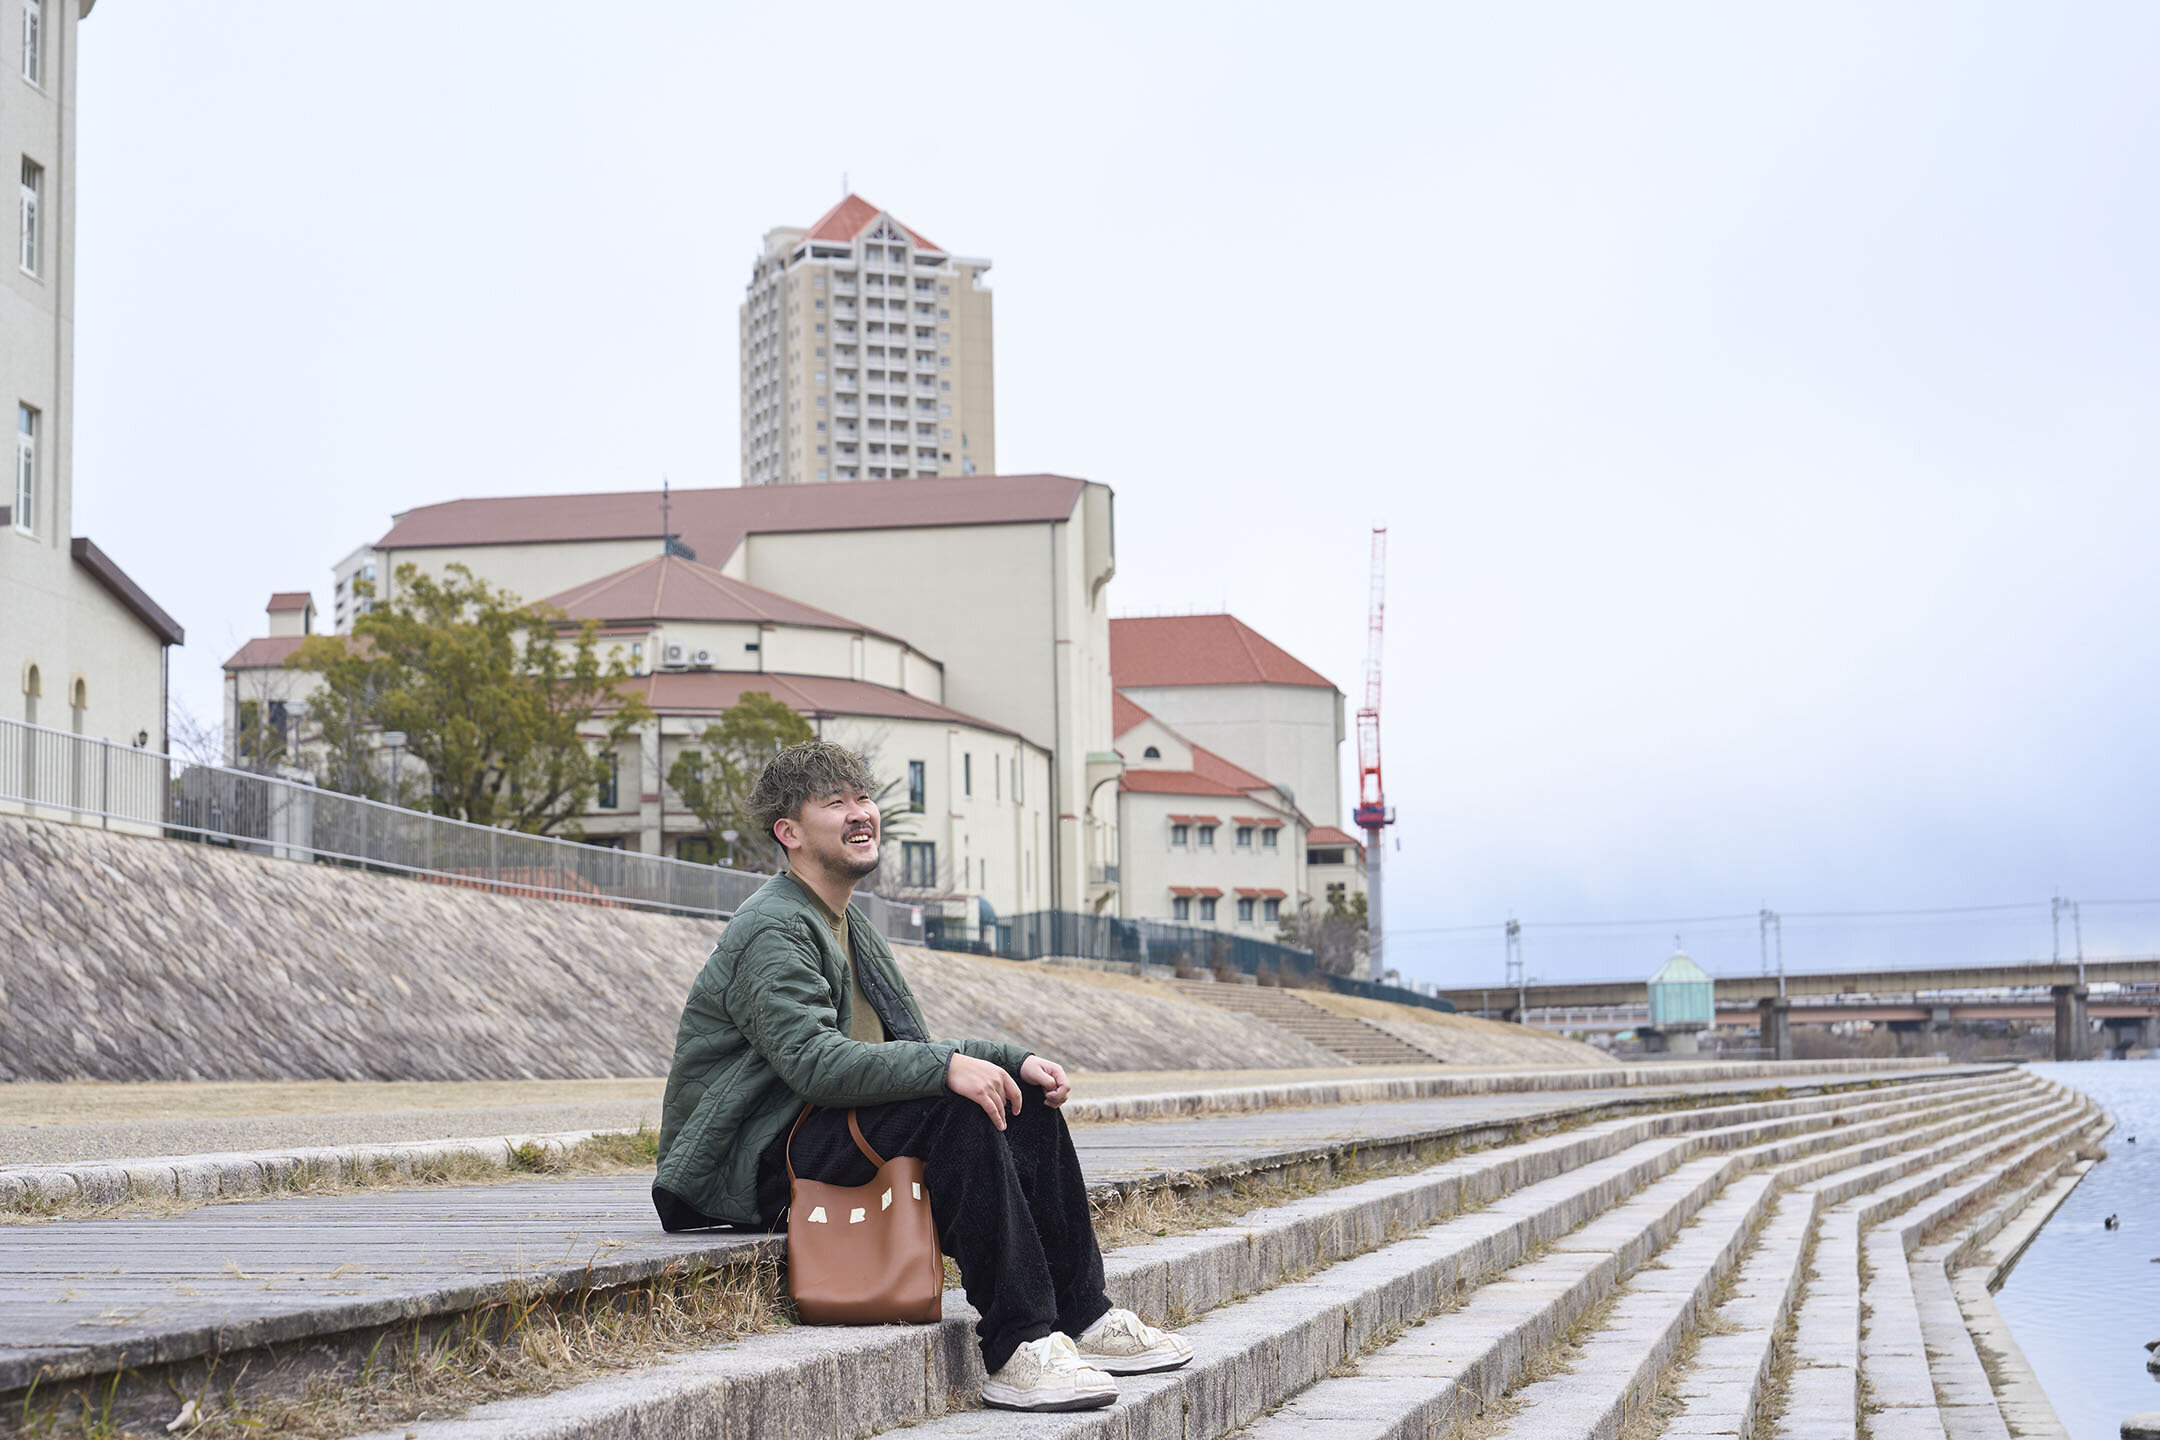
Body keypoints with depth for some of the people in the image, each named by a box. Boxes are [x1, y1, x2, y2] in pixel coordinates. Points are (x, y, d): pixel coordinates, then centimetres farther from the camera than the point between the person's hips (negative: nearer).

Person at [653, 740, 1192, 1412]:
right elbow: (814, 1061, -28)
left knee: (1026, 1101, -1)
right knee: (961, 1112, -29)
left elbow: (910, 1050, 16)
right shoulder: (773, 931, -14)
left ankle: (1082, 1318, 0)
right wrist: (948, 1066, -33)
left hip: (827, 1127, 10)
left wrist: (1013, 1060, 0)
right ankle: (1016, 1350, -31)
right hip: (762, 1160, -10)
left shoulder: (848, 922, 18)